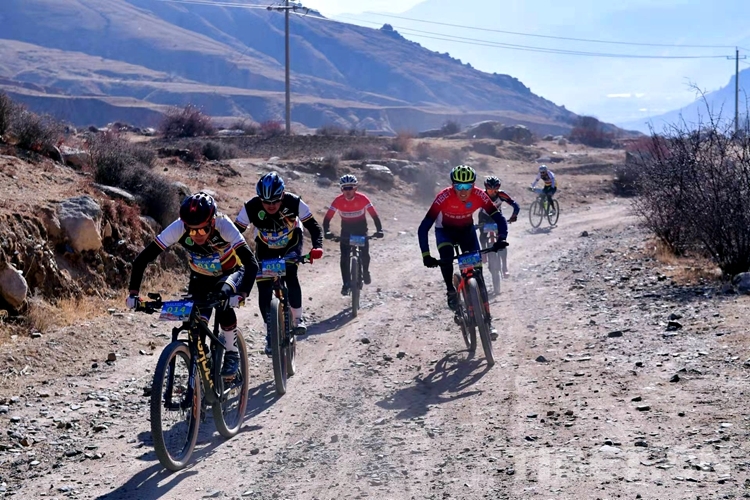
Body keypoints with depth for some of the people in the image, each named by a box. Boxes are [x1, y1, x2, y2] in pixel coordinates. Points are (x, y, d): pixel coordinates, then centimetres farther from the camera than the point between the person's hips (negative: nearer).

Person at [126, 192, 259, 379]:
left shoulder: (223, 225, -35)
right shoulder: (177, 228, -31)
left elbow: (251, 263, -41)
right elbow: (142, 260, -28)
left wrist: (242, 295, -57)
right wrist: (134, 293, -39)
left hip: (230, 273, -2)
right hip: (201, 279, 2)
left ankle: (232, 354, -12)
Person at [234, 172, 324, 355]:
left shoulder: (294, 202, -31)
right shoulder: (251, 207, -30)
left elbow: (313, 226, -24)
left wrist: (317, 247, -41)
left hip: (291, 244, -1)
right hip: (265, 249, 1)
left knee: (290, 273, -29)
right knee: (264, 289, -9)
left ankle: (297, 318, -13)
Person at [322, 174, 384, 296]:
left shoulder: (362, 199, -24)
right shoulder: (338, 201, -22)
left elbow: (374, 215, -23)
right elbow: (327, 217, -23)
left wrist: (379, 230, -36)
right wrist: (326, 231, -39)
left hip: (361, 227, 0)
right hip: (346, 228, 1)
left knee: (364, 253, -11)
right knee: (344, 257, -12)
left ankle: (365, 271, 22)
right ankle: (346, 284, -5)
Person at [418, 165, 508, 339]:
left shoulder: (479, 195, -28)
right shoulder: (444, 197, -35)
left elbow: (498, 218, -27)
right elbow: (423, 228, -36)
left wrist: (501, 239, -46)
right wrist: (426, 255, -44)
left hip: (467, 230, 2)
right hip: (445, 230, -2)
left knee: (477, 273, -8)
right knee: (446, 256, -35)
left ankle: (487, 320, -3)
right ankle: (451, 291, -9)